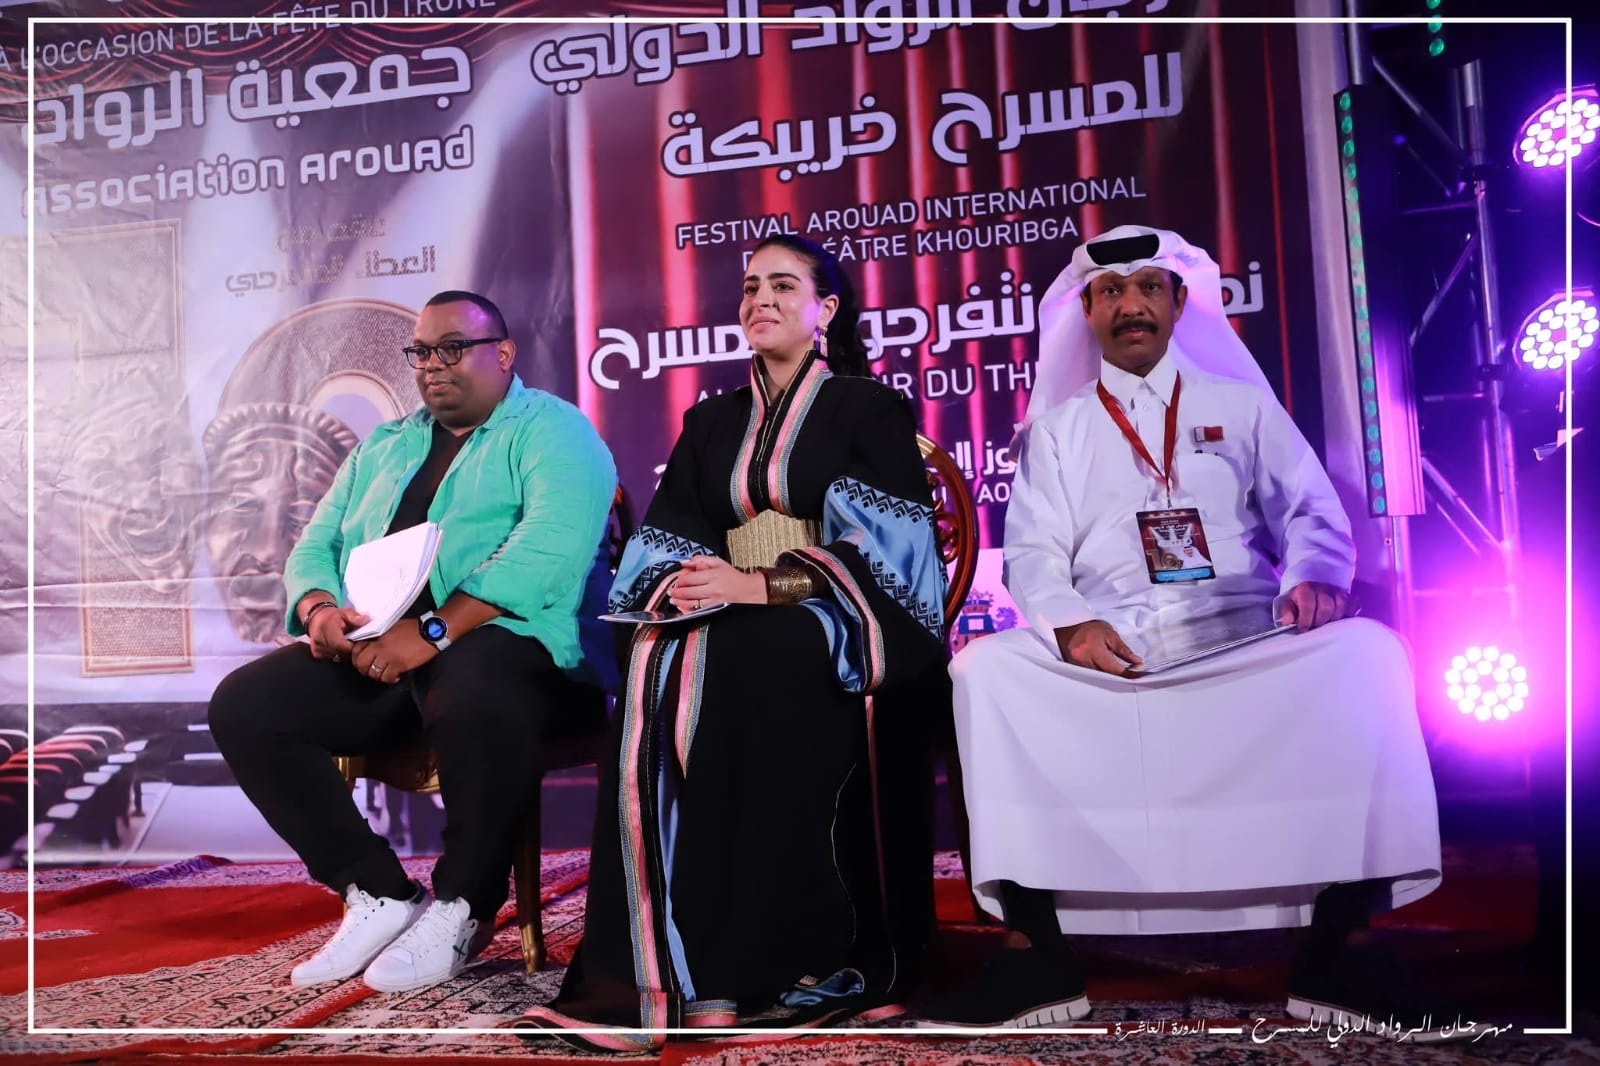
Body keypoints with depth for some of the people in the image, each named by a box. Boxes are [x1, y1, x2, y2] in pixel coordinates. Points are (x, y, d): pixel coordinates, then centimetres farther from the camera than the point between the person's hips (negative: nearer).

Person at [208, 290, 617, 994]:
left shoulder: (549, 428, 4)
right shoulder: (382, 449, 26)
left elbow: (554, 545, -15)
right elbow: (313, 550, 22)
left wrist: (434, 628, -23)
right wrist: (319, 607, -4)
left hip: (498, 636, -6)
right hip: (372, 655, 7)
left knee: (474, 702, -39)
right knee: (242, 705, -13)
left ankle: (461, 907, -13)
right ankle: (376, 891, -3)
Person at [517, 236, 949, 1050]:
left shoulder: (869, 407, 7)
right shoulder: (710, 423, 22)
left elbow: (882, 545, -7)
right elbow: (664, 541, 10)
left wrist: (761, 585, -19)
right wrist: (683, 585, -15)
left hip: (842, 626, -3)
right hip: (729, 619, 4)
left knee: (765, 660, -37)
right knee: (659, 670, -31)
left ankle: (814, 954, -31)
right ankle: (657, 962, -34)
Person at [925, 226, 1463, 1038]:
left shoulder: (1241, 405, 20)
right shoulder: (1057, 428, 18)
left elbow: (1311, 511, 11)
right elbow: (1032, 550, 6)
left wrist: (1312, 577, -13)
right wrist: (1069, 623, -16)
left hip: (1245, 641, 1)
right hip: (1104, 654, 0)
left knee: (1365, 651, -28)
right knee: (986, 668, -28)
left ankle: (1342, 944, -20)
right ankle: (1036, 954, -24)